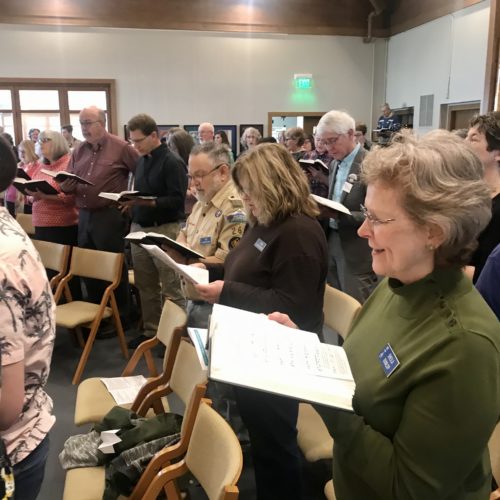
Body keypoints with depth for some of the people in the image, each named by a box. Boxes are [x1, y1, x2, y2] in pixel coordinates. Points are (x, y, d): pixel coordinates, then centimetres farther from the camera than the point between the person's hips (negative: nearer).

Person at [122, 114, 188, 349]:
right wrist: (131, 202, 4)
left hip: (164, 230, -8)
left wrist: (148, 202, -25)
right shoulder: (141, 161, 13)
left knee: (171, 288, 0)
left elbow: (177, 200, -18)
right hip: (139, 227, 8)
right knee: (145, 285, 14)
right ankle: (151, 330, 26)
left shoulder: (172, 162, -12)